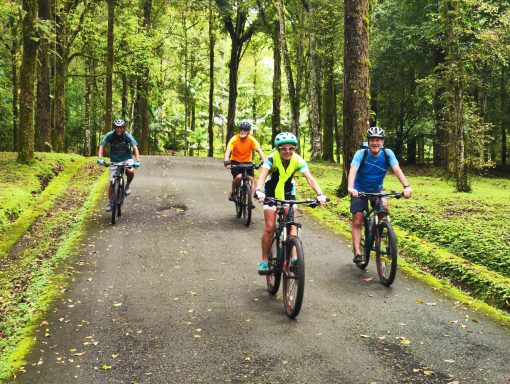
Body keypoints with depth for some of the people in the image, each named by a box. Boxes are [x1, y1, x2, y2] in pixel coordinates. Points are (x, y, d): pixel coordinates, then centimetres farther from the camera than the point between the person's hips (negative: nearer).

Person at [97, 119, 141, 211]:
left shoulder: (128, 136, -15)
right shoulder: (109, 135, -13)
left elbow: (135, 147, -23)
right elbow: (102, 146, -17)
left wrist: (137, 160, -37)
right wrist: (100, 158, -34)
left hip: (127, 159, -1)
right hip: (114, 161, 1)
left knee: (130, 172, -33)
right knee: (112, 182, -6)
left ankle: (128, 185, -1)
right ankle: (110, 203, 8)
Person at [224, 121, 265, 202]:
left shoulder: (252, 140, -17)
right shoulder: (234, 139, -20)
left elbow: (259, 150, -26)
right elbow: (228, 151, -29)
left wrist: (264, 161, -42)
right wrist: (226, 161, -47)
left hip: (247, 162, 2)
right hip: (235, 162, -2)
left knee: (251, 179, -12)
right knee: (238, 177, -25)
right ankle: (232, 192, 1)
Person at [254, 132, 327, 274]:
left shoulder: (298, 160, -20)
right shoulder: (272, 159, -26)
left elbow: (310, 178, -30)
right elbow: (262, 175, -41)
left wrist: (320, 194, -45)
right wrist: (258, 191, -60)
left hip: (288, 193, 2)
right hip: (271, 194, -2)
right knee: (270, 227, -9)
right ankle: (264, 261, 2)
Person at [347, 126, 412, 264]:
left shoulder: (388, 154, -17)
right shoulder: (361, 154, -22)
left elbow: (397, 170, -29)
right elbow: (353, 171, -35)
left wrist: (406, 186, -45)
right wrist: (350, 187, -54)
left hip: (377, 189, 2)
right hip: (359, 190, -2)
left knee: (384, 206, -26)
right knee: (357, 221, -8)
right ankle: (357, 252, -2)